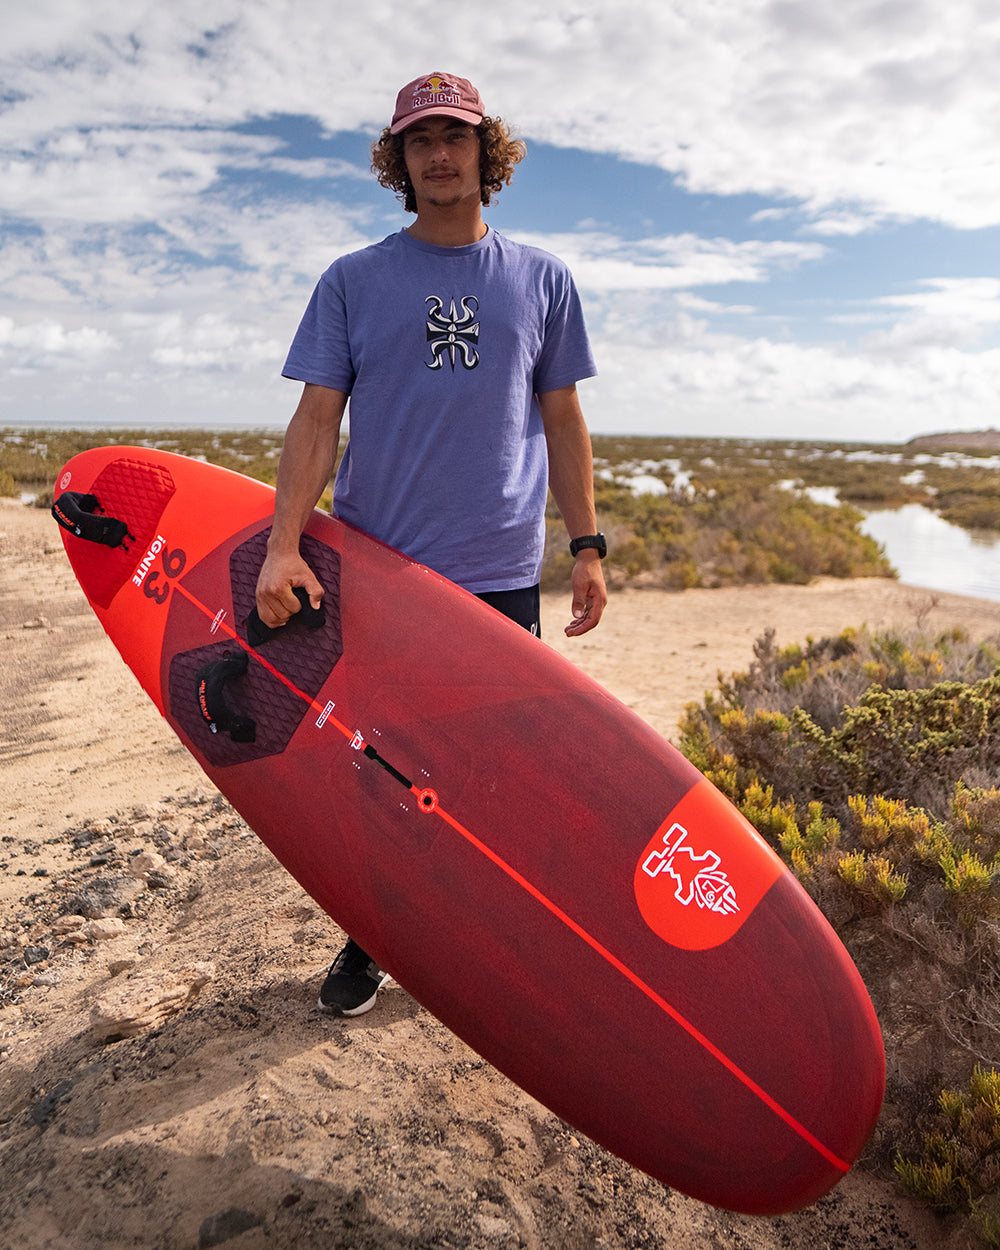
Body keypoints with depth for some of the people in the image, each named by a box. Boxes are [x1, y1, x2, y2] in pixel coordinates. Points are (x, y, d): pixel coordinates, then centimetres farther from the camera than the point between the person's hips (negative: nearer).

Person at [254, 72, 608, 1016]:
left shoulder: (542, 281, 12)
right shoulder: (353, 282, 8)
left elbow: (562, 423, 12)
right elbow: (316, 419, 1)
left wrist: (586, 547, 5)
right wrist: (282, 545, -12)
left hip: (500, 573, 1)